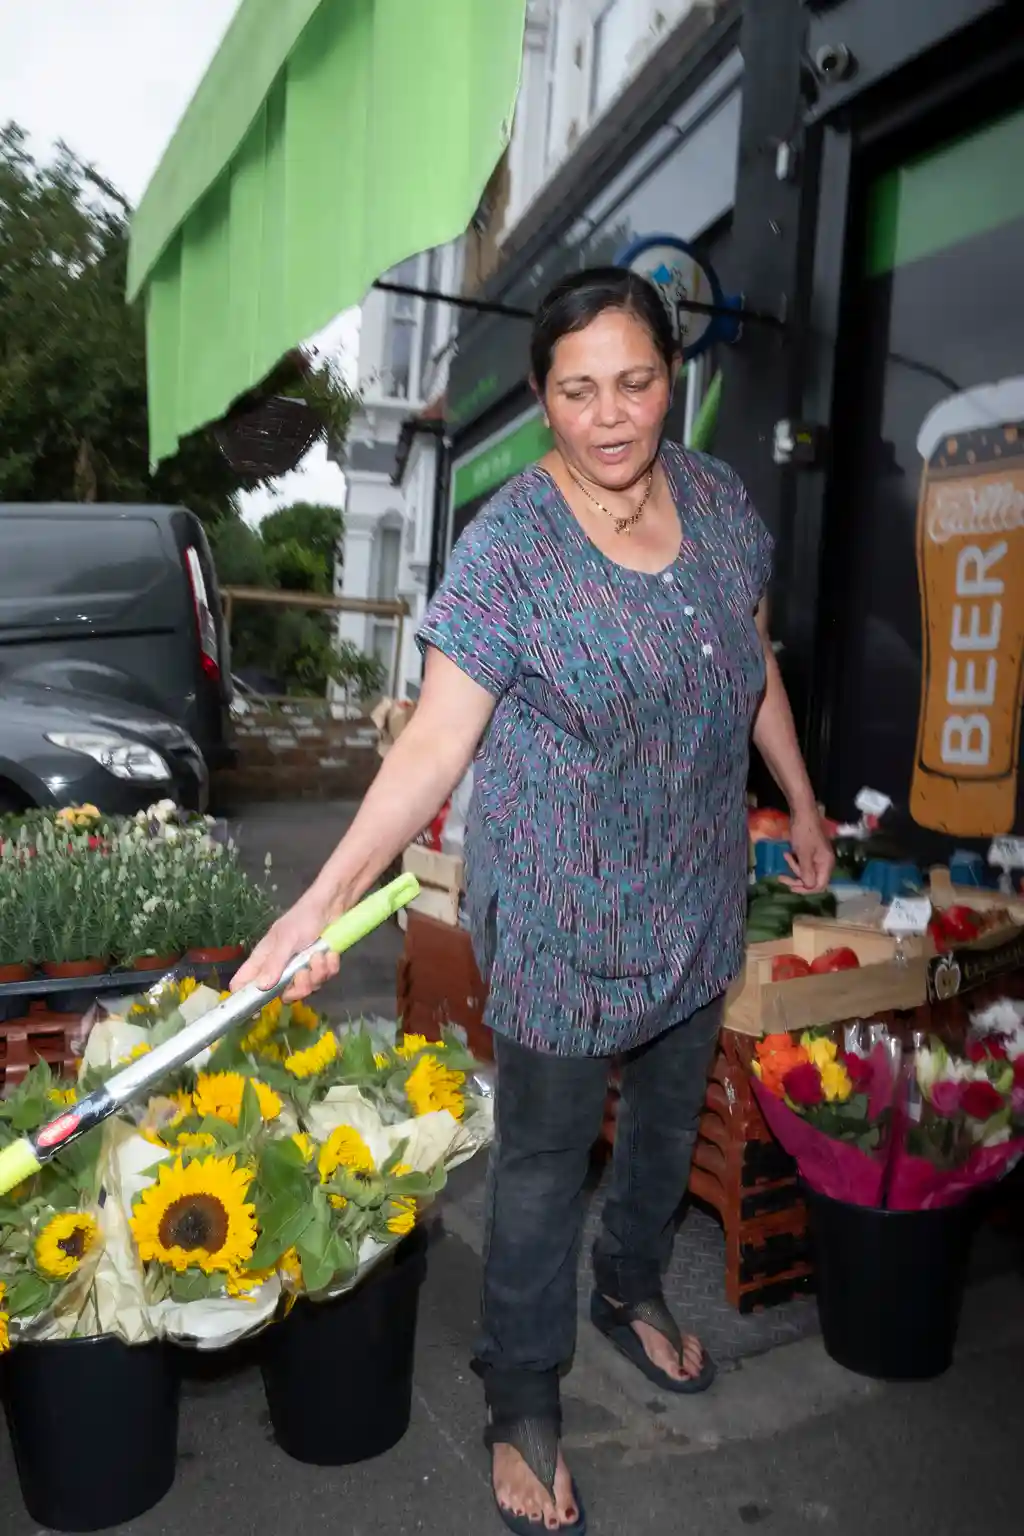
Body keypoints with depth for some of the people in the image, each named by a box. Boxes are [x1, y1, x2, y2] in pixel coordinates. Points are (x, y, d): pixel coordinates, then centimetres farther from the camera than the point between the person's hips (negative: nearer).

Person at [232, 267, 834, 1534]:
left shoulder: (718, 497, -2)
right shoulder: (505, 549, -20)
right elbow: (436, 739, -24)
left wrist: (803, 801, 17)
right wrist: (327, 897, -34)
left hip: (696, 896, 6)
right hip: (562, 917, -5)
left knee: (670, 1117, 25)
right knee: (544, 1156, 11)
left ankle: (631, 1290, 55)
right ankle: (522, 1402, 36)